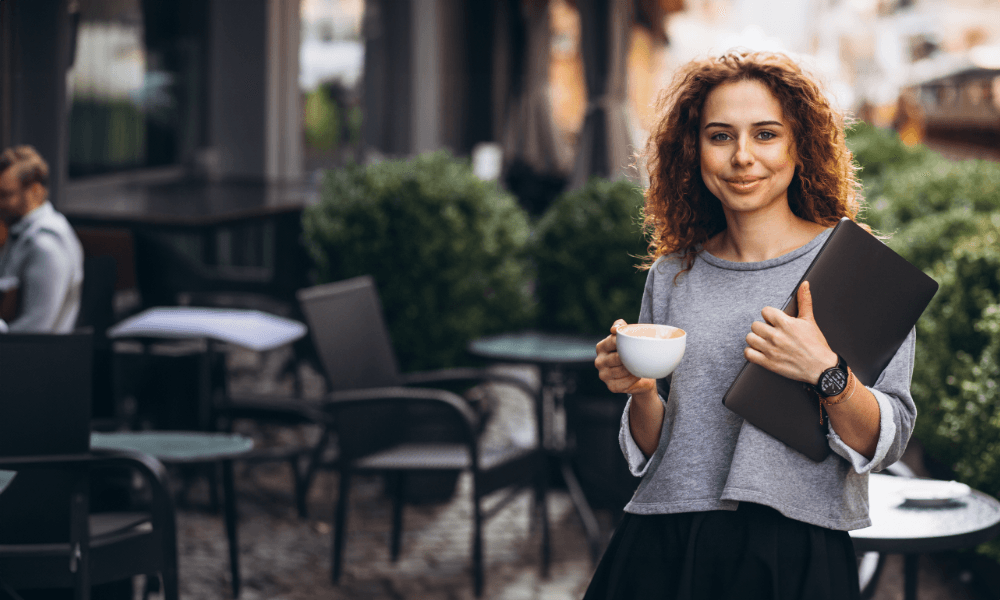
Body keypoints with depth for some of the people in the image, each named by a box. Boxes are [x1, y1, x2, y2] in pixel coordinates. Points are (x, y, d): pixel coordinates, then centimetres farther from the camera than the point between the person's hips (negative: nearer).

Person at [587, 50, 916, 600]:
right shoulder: (672, 276, 7)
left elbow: (886, 443, -5)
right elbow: (651, 451, 12)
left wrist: (826, 374, -22)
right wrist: (642, 392, -8)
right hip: (659, 554, 3)